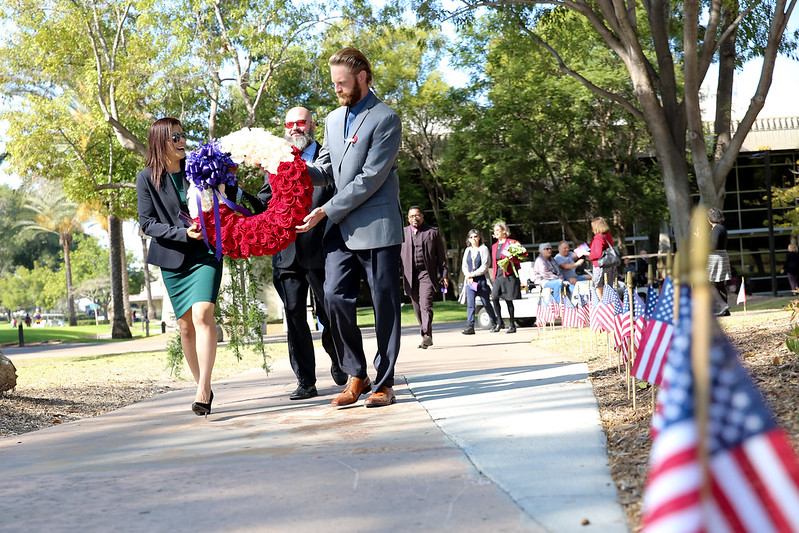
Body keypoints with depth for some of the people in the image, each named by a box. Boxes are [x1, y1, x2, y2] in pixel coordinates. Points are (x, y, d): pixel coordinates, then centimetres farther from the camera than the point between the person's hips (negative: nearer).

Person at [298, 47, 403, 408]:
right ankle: (356, 376, 10)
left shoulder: (385, 120, -7)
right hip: (341, 229, 6)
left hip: (377, 226, -6)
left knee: (384, 304, 0)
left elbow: (371, 178, -13)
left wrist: (326, 211, -14)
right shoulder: (333, 120, 18)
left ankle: (384, 383, 8)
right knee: (335, 297, -3)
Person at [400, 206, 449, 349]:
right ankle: (427, 337, 15)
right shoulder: (402, 233, 12)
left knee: (426, 304, -18)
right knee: (418, 308, 6)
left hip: (427, 274, -3)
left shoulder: (433, 231, 8)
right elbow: (398, 255, 11)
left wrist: (444, 275, 3)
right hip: (410, 276, 3)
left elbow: (441, 255, 9)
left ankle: (426, 335, -28)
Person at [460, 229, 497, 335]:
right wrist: (468, 276, -5)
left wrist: (472, 274, -12)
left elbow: (484, 267, -8)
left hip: (482, 280, -4)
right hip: (470, 281, 4)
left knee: (486, 303, 5)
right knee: (470, 303, -7)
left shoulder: (483, 249, -1)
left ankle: (494, 322, 23)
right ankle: (470, 326, -12)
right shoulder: (467, 250, 14)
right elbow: (464, 266, 13)